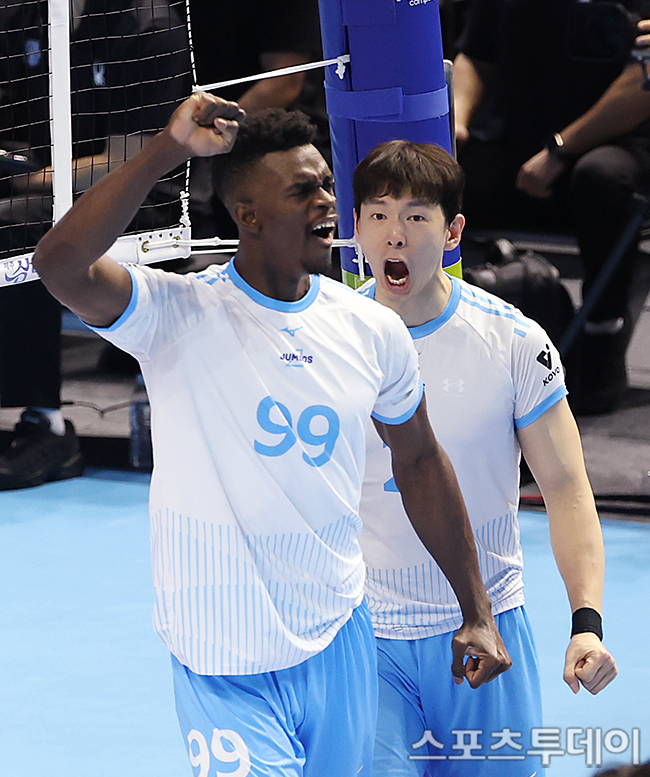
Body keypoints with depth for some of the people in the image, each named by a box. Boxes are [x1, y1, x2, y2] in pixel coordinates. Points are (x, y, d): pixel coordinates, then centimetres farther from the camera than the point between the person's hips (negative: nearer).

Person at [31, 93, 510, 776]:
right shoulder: (178, 315, -14)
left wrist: (476, 611, 16)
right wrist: (169, 149, -32)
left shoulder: (373, 330, 1)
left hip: (339, 643, 5)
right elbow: (61, 265, -32)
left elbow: (418, 462, 14)